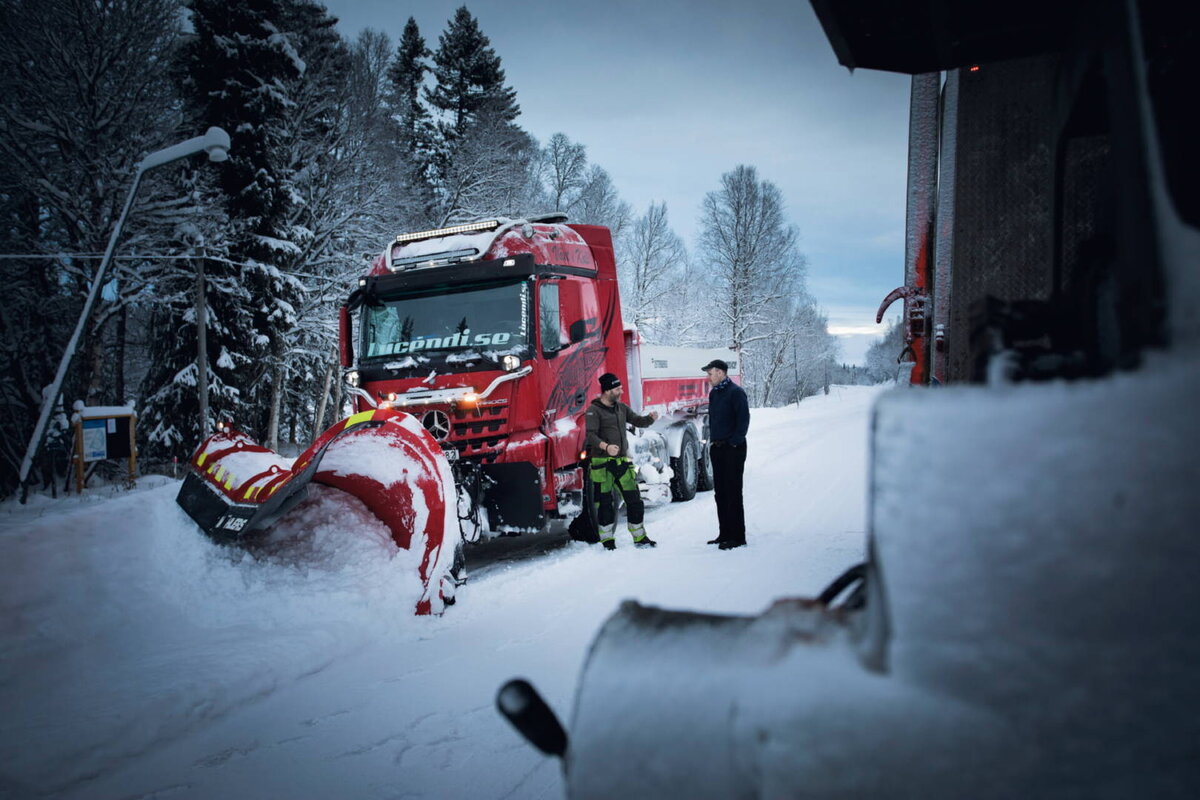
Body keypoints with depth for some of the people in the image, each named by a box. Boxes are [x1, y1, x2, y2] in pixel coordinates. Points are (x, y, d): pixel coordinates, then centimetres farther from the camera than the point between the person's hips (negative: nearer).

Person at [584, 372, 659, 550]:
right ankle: (608, 540, 12)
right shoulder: (594, 411, -7)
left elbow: (638, 421, 17)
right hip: (602, 463, -6)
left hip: (622, 461, 6)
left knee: (634, 498, 6)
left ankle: (640, 537, 17)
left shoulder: (621, 408, 14)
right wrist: (606, 446, -36)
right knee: (604, 502, 0)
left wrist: (650, 418, -5)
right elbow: (591, 435, -18)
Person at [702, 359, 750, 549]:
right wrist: (712, 440, 13)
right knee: (720, 492, 11)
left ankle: (737, 537, -1)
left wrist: (734, 442, -15)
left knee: (733, 492, -6)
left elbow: (743, 419, -14)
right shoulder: (713, 393, 14)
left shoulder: (735, 392, -11)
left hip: (733, 448, -8)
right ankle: (725, 534, 19)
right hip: (717, 448, 8)